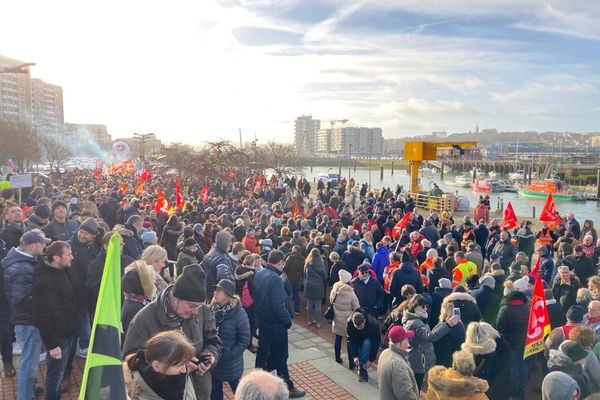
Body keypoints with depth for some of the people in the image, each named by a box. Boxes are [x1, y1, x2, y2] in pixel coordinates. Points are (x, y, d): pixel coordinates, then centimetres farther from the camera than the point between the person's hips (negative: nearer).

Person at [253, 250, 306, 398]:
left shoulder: (258, 274, 0)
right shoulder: (275, 279, -26)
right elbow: (279, 305, -27)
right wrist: (288, 320, -15)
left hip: (262, 320, 8)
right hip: (275, 323, -8)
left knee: (262, 351, 20)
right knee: (280, 355, 5)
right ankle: (287, 387, 18)